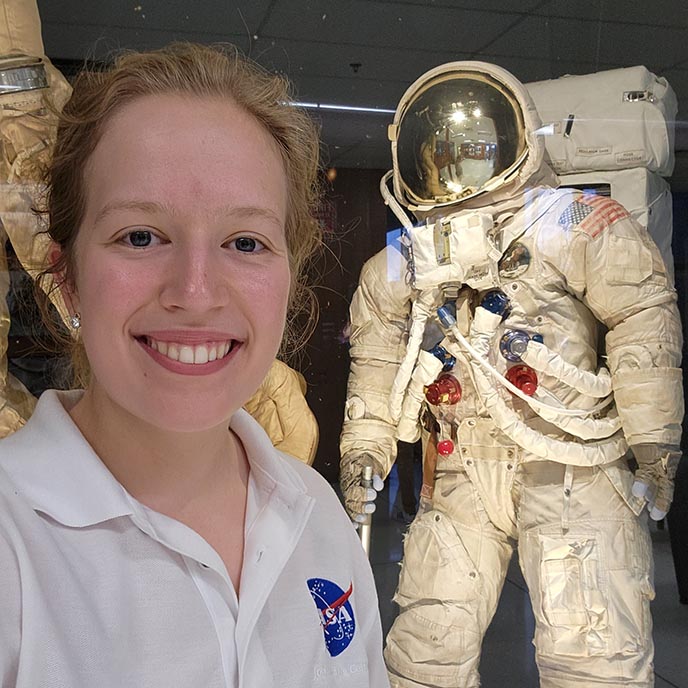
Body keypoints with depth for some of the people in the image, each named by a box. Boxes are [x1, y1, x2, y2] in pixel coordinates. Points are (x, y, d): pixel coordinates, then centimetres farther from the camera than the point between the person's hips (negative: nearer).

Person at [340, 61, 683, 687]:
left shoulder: (572, 224, -3)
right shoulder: (401, 263, 12)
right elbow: (377, 363, 19)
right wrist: (363, 450, 14)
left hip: (571, 464, -4)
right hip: (459, 474, 4)